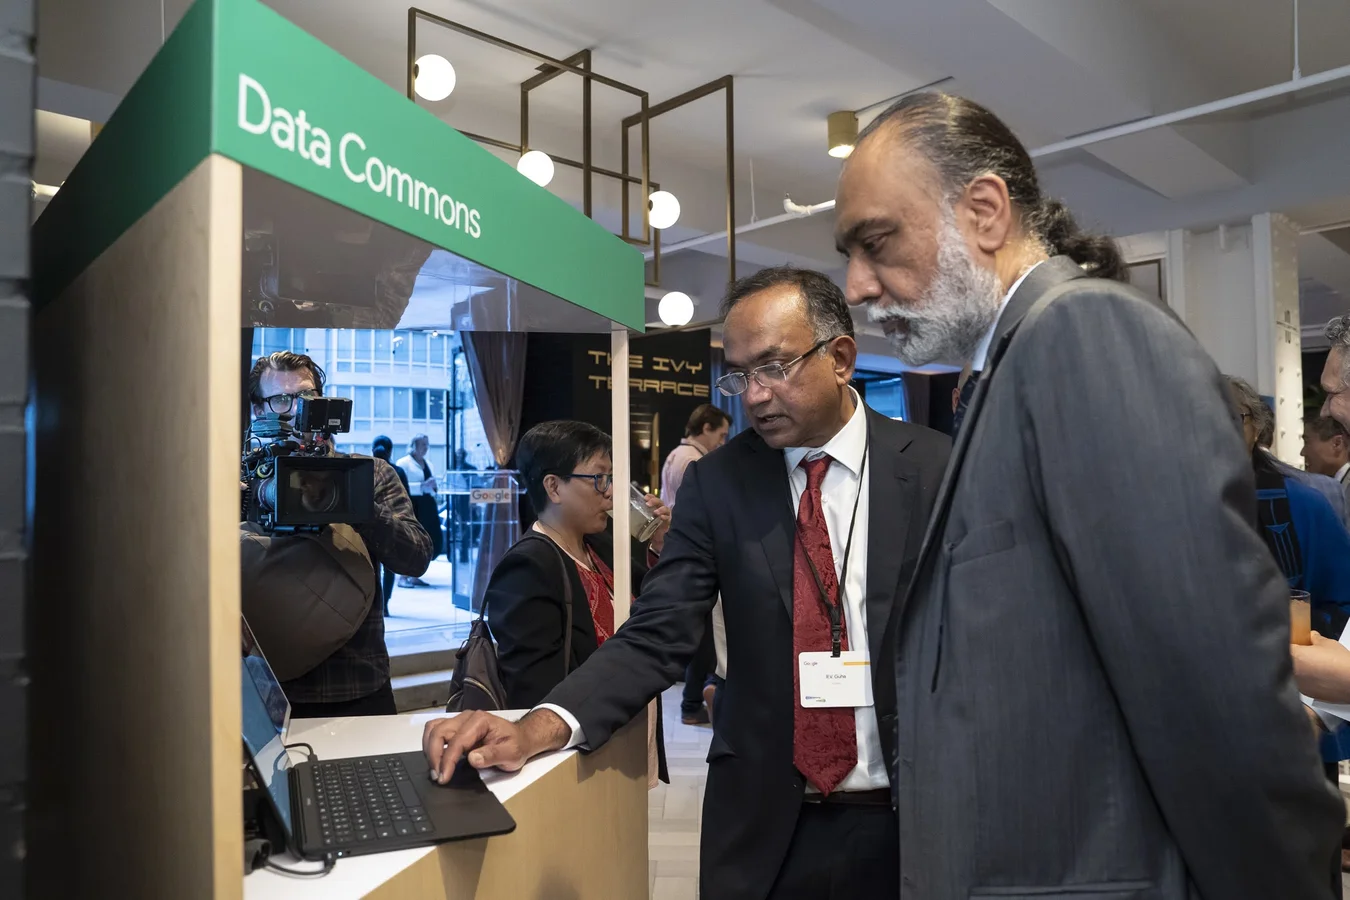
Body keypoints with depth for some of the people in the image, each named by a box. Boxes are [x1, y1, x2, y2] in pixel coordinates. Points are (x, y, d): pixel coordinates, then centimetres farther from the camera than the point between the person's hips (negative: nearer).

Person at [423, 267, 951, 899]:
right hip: (765, 825, 1)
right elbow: (657, 637, -9)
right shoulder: (715, 481, -4)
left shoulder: (937, 468, -6)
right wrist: (542, 727, -24)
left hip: (908, 820, 0)